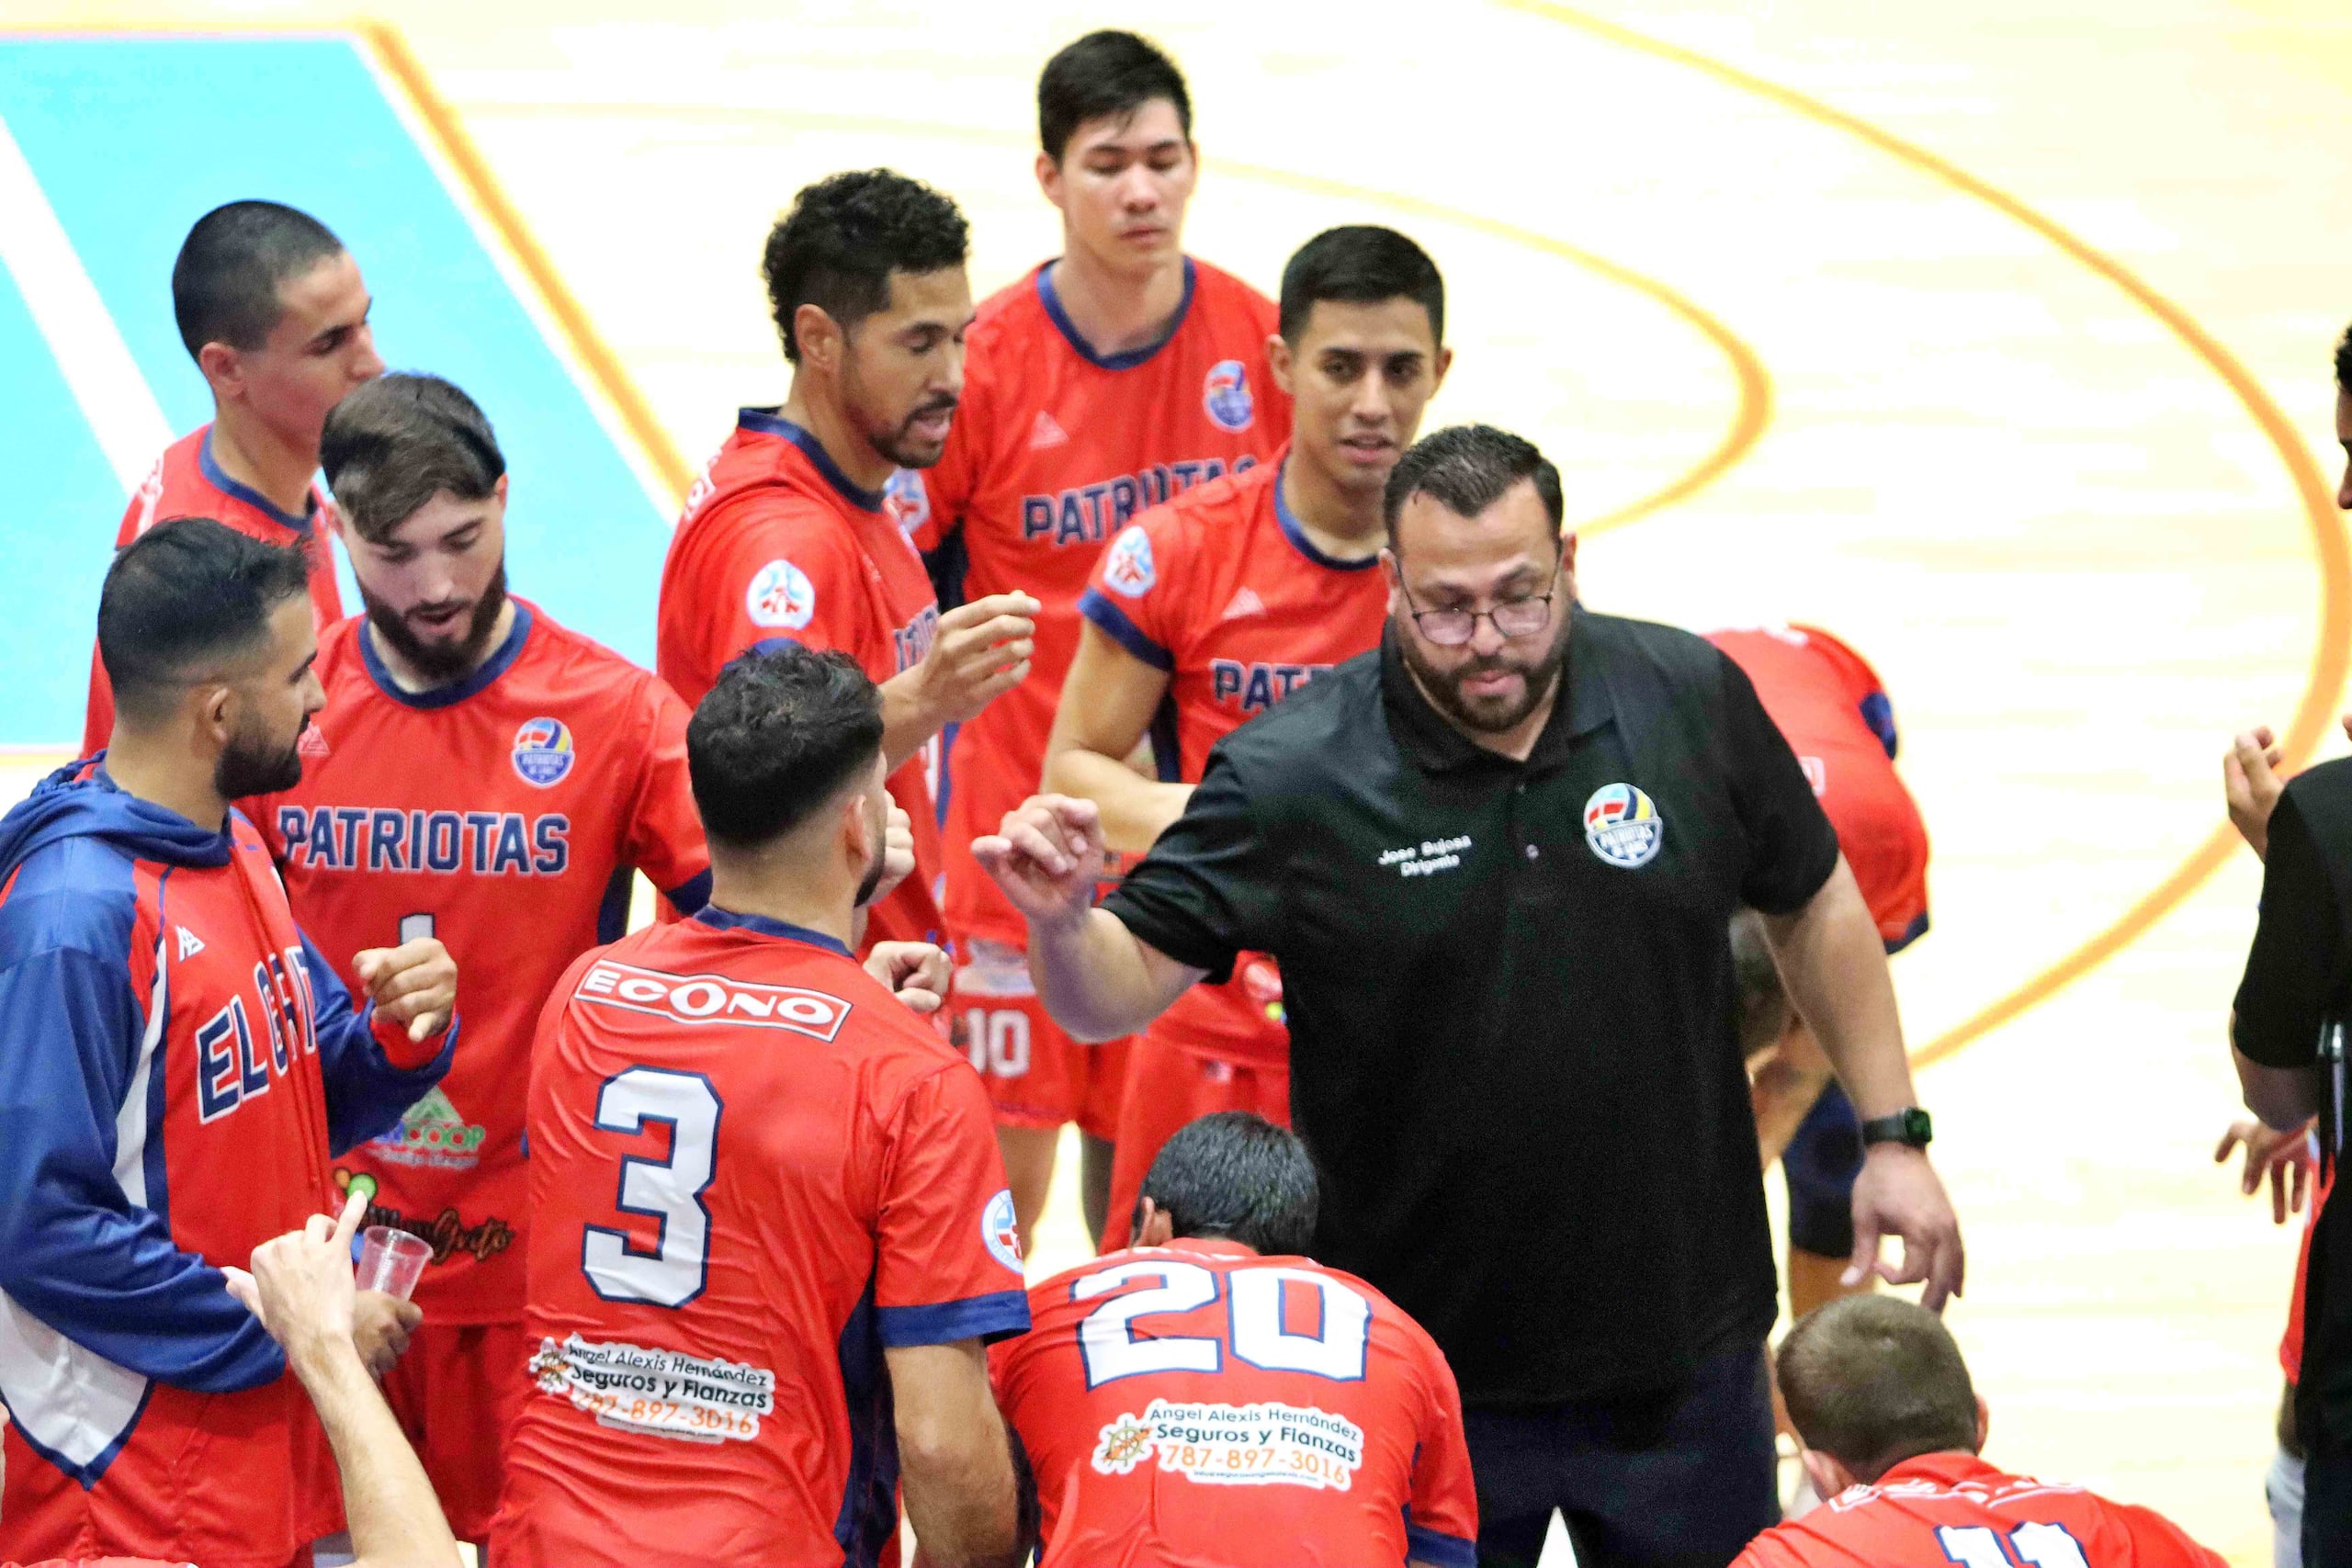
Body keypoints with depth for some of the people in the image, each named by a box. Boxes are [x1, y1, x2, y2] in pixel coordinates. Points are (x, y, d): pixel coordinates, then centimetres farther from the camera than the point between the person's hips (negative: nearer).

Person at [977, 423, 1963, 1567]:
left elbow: (1813, 907, 10)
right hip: (1419, 1371, -2)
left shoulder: (1690, 700, -4)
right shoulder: (1293, 775, -13)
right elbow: (1123, 987, -14)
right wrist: (1060, 920, -36)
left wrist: (1892, 1136, 8)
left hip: (1680, 1349, 3)